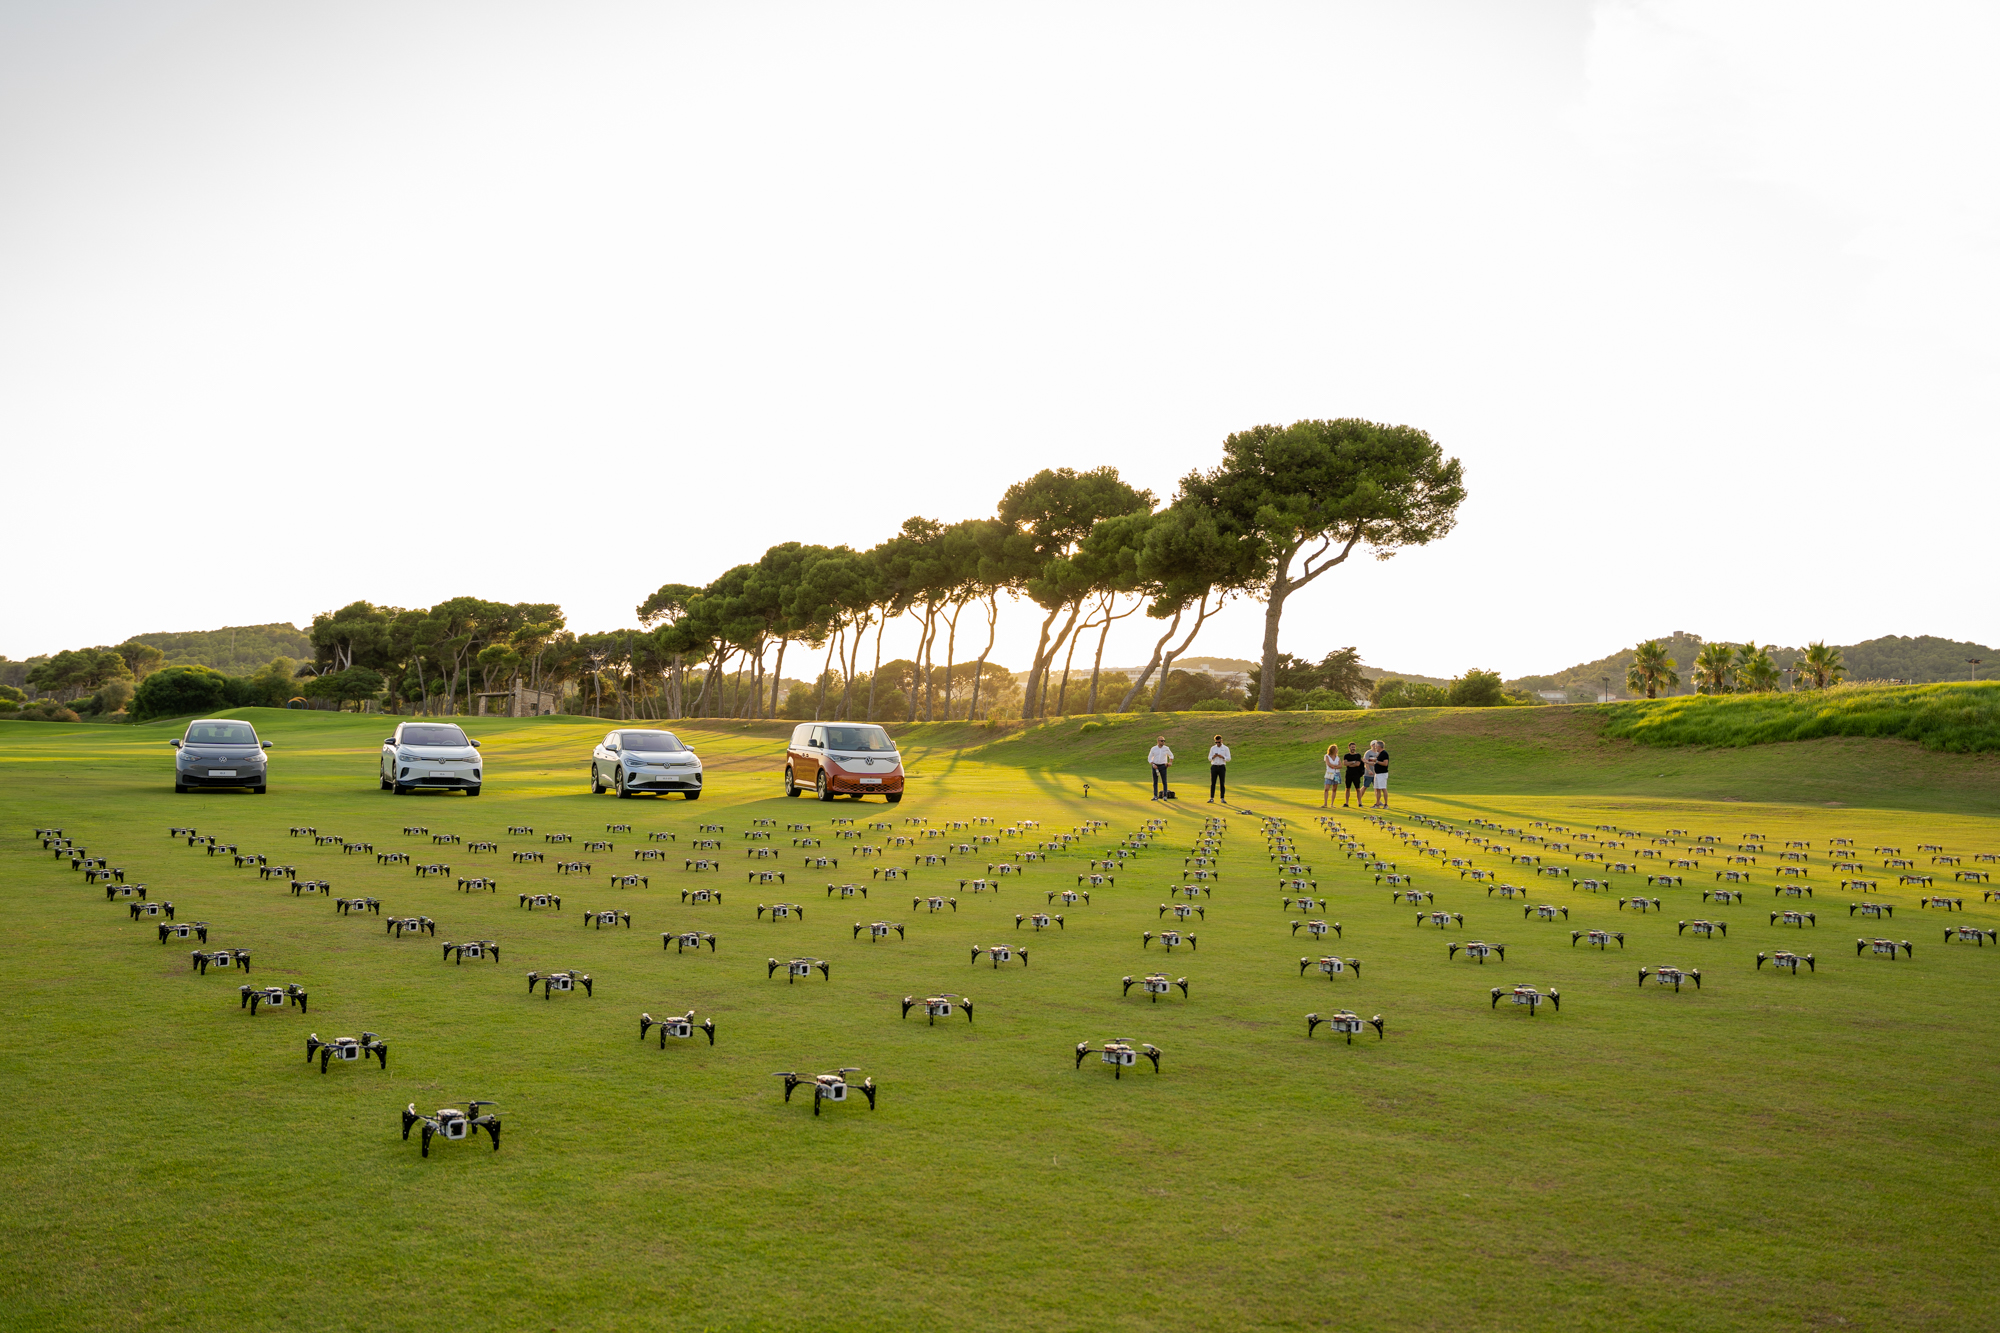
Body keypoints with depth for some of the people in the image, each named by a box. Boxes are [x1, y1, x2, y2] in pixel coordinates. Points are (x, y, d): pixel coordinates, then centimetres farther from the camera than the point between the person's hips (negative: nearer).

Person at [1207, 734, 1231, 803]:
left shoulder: (1226, 748, 2)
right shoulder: (1212, 748, 7)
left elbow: (1228, 759, -2)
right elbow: (1209, 758, 6)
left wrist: (1222, 757, -20)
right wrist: (1213, 757, -16)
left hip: (1222, 767, -1)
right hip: (1214, 767, 1)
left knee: (1222, 783, -2)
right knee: (1213, 783, -1)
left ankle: (1222, 799, 3)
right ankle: (1211, 799, 0)